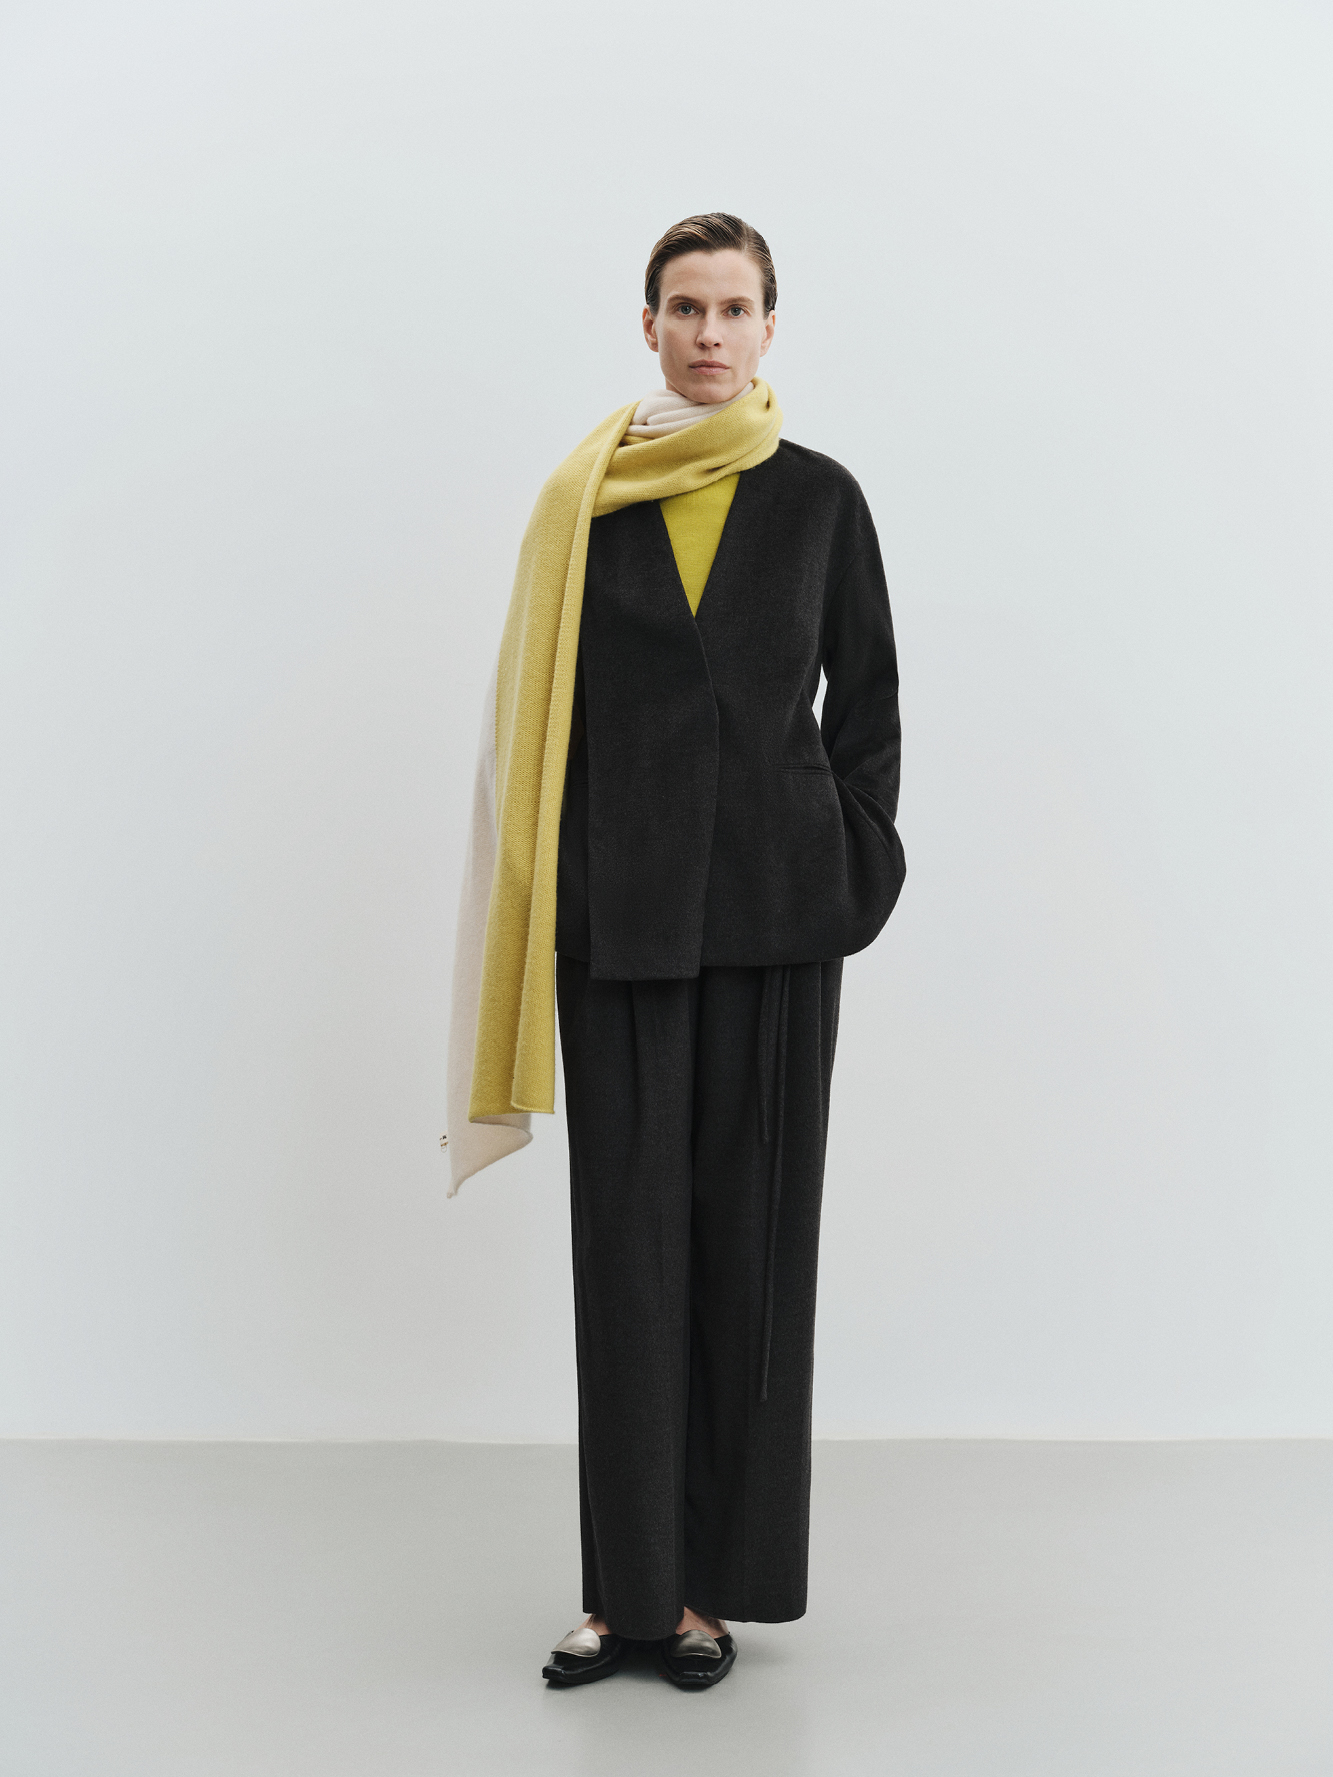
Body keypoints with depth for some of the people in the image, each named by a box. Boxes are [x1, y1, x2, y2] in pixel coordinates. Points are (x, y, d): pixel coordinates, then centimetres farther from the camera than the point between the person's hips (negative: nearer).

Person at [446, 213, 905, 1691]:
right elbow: (542, 708, 5)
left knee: (752, 1223, 3)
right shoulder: (584, 500, 5)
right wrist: (550, 901, -2)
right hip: (622, 908, 0)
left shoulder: (819, 498, 5)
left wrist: (853, 863, -1)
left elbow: (867, 696, 9)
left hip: (772, 903, 0)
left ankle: (717, 1579, 14)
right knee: (629, 1227, 2)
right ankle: (629, 1582, 12)